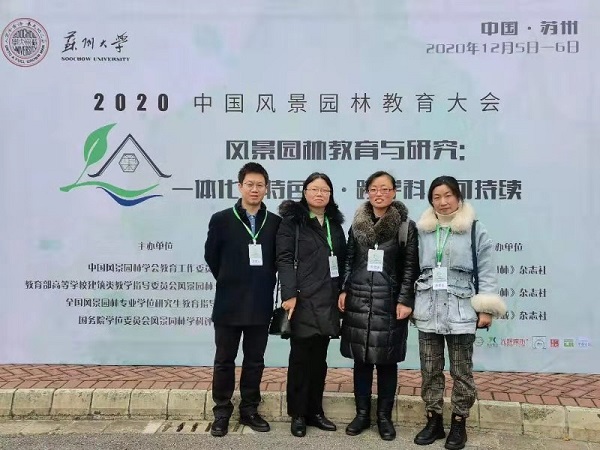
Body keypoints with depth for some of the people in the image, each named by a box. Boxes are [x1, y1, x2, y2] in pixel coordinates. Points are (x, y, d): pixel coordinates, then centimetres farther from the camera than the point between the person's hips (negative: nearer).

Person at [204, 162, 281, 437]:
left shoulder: (276, 223, 1)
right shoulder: (221, 219, -4)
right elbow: (211, 257, 5)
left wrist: (262, 284, 7)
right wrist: (229, 282, 10)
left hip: (261, 304, 2)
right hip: (229, 304, -2)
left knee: (255, 361, 12)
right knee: (224, 361, 9)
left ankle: (249, 410, 26)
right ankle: (222, 412, 22)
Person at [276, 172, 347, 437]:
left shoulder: (335, 223, 15)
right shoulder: (292, 221, -2)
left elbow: (342, 260, 16)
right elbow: (284, 259, -10)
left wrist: (343, 292, 8)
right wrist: (289, 294, -19)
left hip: (327, 301, 5)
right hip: (303, 300, -5)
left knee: (319, 358, 11)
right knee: (301, 358, 2)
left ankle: (315, 411, 22)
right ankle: (298, 414, 13)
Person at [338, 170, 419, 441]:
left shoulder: (406, 226, -2)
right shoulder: (357, 225, 7)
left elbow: (410, 267, -3)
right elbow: (348, 262, 12)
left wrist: (405, 301, -9)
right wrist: (344, 290, 4)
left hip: (389, 302, -2)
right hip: (358, 300, 3)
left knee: (386, 360, 5)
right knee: (361, 359, 9)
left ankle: (384, 416, 19)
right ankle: (362, 413, 22)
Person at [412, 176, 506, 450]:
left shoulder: (475, 230, -2)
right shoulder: (422, 230, 6)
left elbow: (487, 272, -2)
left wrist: (486, 310, -6)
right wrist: (409, 302, 8)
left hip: (460, 311, -3)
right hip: (428, 310, 3)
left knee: (461, 372, 6)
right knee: (430, 370, 10)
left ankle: (459, 424, 21)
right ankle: (434, 421, 24)